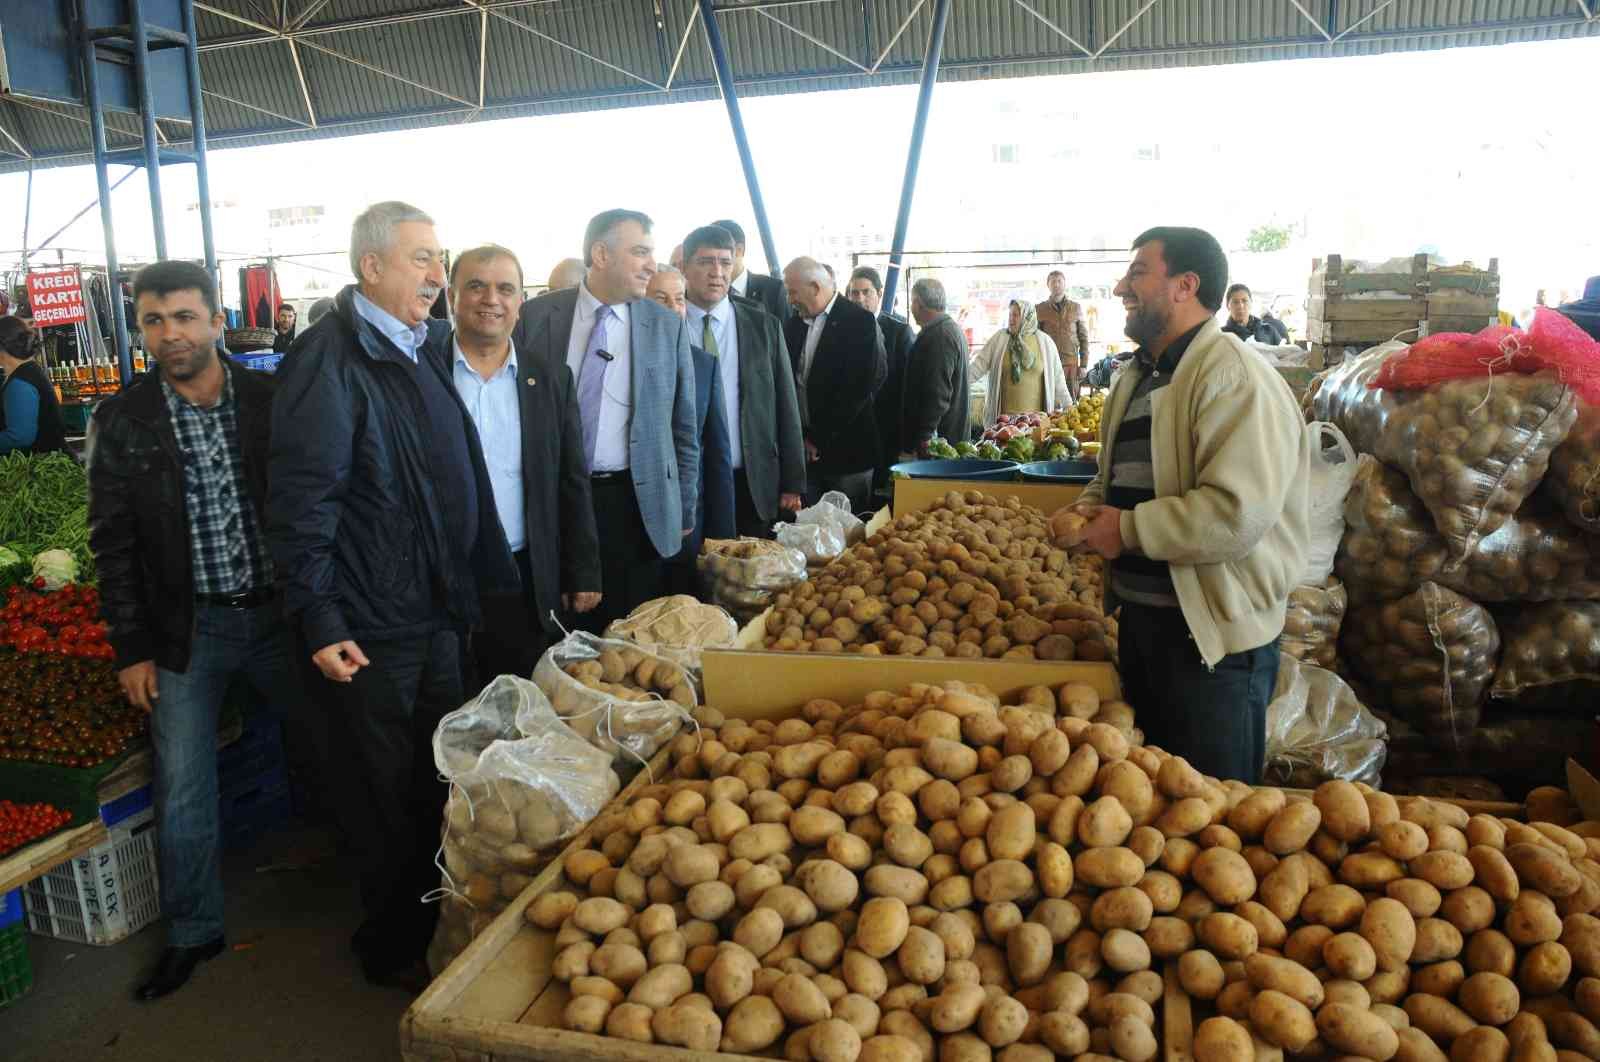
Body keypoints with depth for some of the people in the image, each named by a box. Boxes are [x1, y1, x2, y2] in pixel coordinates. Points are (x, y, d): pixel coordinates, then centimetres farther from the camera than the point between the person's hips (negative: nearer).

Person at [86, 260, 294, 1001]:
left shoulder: (272, 401, -4)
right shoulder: (122, 420, -3)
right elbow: (113, 543, 0)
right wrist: (132, 649, -1)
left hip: (279, 614, 0)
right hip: (186, 630, 0)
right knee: (183, 793, 6)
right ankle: (193, 933, 26)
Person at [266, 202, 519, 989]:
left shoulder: (425, 349, 11)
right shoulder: (329, 361, -15)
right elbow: (301, 503, -19)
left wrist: (468, 590, 18)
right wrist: (318, 623, -21)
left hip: (439, 613, 8)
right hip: (369, 628, -8)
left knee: (439, 784, 20)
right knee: (385, 800, 8)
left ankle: (440, 928, 39)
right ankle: (393, 950, 29)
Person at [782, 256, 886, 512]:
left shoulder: (860, 322, -8)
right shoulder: (794, 324, 11)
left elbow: (858, 388, -13)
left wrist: (820, 439, -12)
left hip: (846, 451, -4)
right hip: (804, 451, 5)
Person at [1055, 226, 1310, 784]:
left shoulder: (1236, 377, -19)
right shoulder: (1136, 378, 11)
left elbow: (1238, 513, -31)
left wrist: (1128, 530, -21)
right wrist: (1087, 509, 4)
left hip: (1214, 635, -9)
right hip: (1140, 616, 9)